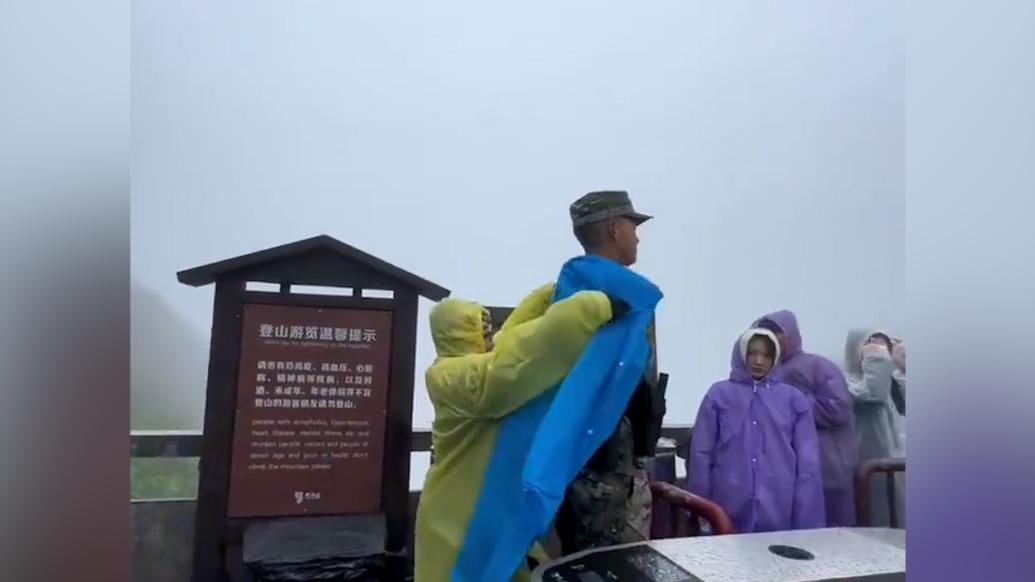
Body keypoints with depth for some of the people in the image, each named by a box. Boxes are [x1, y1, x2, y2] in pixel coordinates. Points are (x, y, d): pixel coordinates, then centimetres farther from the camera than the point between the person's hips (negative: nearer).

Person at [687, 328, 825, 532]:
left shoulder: (793, 399, 6)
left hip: (779, 512, 1)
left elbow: (808, 461, 5)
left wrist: (807, 522, 0)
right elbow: (701, 454, 2)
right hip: (730, 510, -1)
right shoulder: (719, 395, 1)